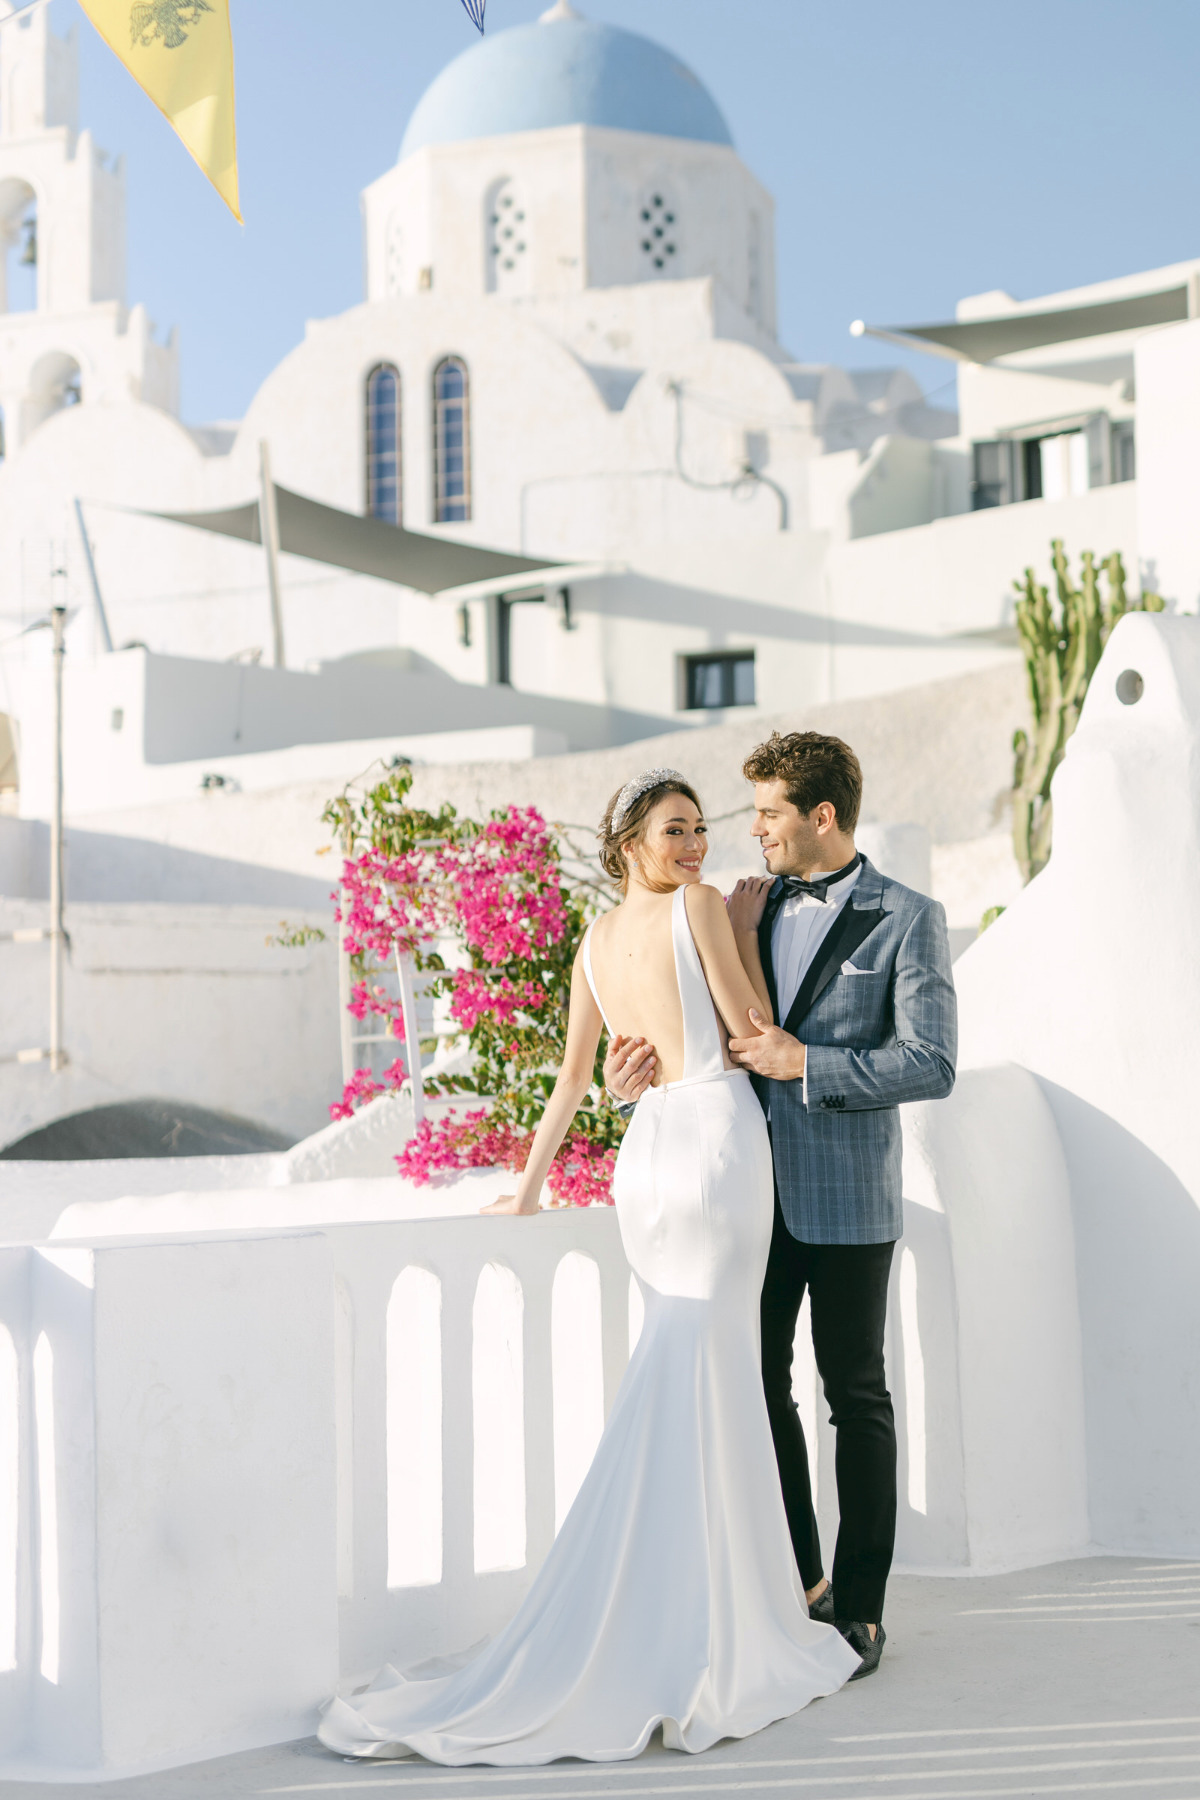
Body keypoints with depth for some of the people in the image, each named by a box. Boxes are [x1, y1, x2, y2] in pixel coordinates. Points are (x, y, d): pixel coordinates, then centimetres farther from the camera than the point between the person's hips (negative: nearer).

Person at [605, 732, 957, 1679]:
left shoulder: (906, 919, -8)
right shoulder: (756, 905, 10)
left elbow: (931, 1063, -15)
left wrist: (804, 1063, -18)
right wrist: (650, 1060, -2)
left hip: (847, 1196, -6)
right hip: (757, 1184, 6)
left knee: (855, 1395, 4)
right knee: (755, 1381, 10)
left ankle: (859, 1606, 14)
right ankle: (794, 1582, 24)